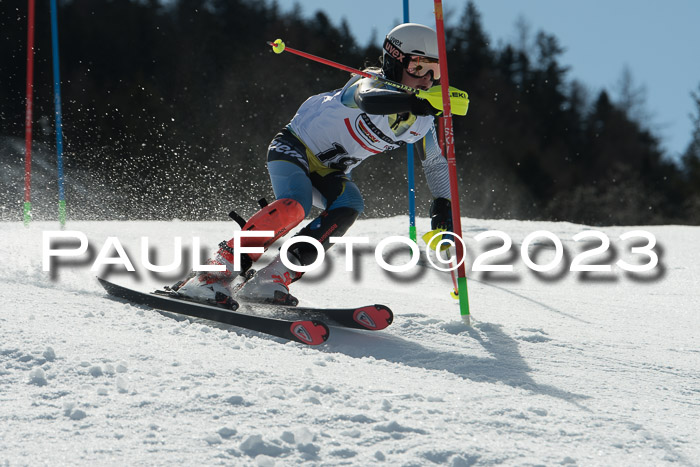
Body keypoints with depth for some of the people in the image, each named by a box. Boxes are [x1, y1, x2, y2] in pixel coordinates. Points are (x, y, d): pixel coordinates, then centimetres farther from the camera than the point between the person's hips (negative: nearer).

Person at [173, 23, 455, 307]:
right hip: (295, 148, -6)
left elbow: (436, 162, 16)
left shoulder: (422, 120, -2)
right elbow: (368, 101, -50)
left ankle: (271, 280, -32)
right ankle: (214, 274, -33)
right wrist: (418, 102, -64)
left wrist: (442, 203, 0)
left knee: (350, 205, -27)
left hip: (330, 173, 7)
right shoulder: (373, 83, -23)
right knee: (295, 205, -35)